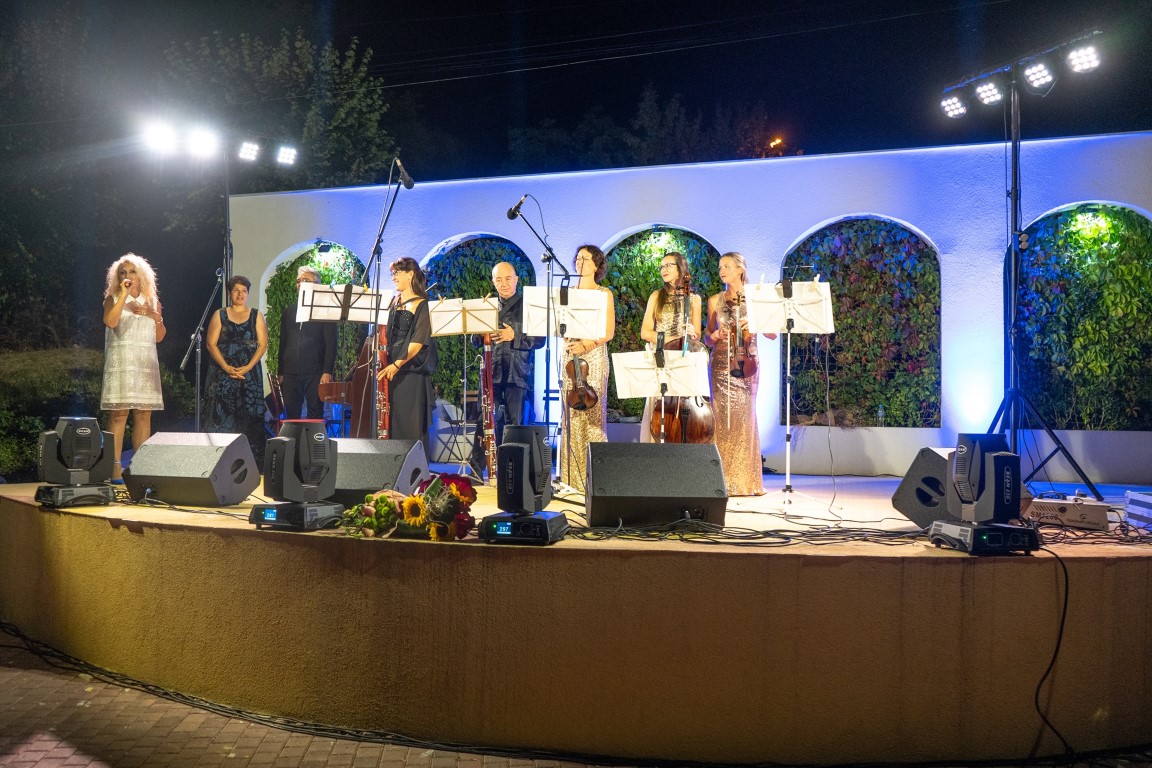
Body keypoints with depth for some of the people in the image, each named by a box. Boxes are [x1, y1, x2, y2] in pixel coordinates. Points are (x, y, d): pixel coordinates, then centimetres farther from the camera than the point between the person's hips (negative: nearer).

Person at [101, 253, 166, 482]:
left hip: (146, 362, 4)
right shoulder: (113, 298, 7)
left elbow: (160, 337, 15)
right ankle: (115, 468, -11)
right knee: (118, 414, -10)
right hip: (121, 362, -3)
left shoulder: (152, 302, 16)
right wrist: (124, 294, -13)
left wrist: (156, 316, -1)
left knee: (144, 414, 0)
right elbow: (110, 322, -15)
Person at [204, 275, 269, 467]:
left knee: (249, 419, -2)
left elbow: (262, 344, 2)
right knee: (222, 417, -5)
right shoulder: (220, 315, 8)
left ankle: (252, 464, 0)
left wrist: (248, 367, -12)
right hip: (223, 374, 0)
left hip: (249, 374, 0)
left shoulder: (256, 316, 9)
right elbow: (211, 344, 0)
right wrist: (227, 368, -13)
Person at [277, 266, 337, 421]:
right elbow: (282, 344, 18)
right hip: (290, 374, 4)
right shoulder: (288, 312, 17)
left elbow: (331, 344, -3)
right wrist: (280, 373, 12)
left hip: (315, 373, -4)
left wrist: (327, 372, -12)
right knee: (292, 417, 4)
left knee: (315, 416, -1)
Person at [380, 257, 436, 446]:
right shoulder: (393, 303, 17)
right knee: (391, 422, 5)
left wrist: (397, 364, -19)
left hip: (411, 371, -6)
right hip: (389, 369, 6)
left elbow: (419, 341, -12)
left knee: (411, 424, -5)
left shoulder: (422, 305, -4)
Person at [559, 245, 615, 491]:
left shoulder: (604, 293, 4)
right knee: (571, 414, 1)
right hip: (568, 356, 4)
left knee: (592, 413, -8)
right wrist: (566, 341, -7)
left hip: (593, 356, -4)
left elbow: (609, 332, -2)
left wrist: (585, 345, -16)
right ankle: (571, 476, 6)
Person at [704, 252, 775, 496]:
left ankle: (746, 480, 3)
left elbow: (772, 334, 3)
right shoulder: (715, 301, 11)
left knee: (745, 417, -5)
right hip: (721, 364, 1)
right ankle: (726, 480, 0)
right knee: (723, 417, -5)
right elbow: (707, 337, 14)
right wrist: (714, 336, -8)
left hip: (747, 364, -1)